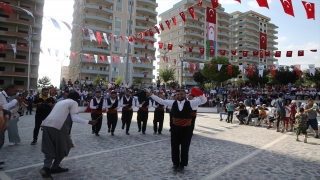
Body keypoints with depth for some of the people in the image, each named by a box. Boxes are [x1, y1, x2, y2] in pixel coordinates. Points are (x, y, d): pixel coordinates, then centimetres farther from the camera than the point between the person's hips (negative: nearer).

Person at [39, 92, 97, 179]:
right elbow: (74, 118, -4)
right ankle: (54, 167, 23)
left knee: (49, 149, 14)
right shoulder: (73, 102, 6)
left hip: (47, 124, 7)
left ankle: (46, 168, -3)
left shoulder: (61, 102, 29)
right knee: (62, 148, 13)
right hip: (57, 126, -7)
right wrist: (89, 122, -1)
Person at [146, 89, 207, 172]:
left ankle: (182, 164, 28)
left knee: (185, 148, 10)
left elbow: (203, 100, -9)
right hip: (175, 128, 2)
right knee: (174, 147, 12)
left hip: (186, 129, -2)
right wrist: (151, 95, -1)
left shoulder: (190, 103, -6)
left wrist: (200, 94, -29)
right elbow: (161, 101, 3)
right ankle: (176, 163, 32)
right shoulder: (173, 103, -1)